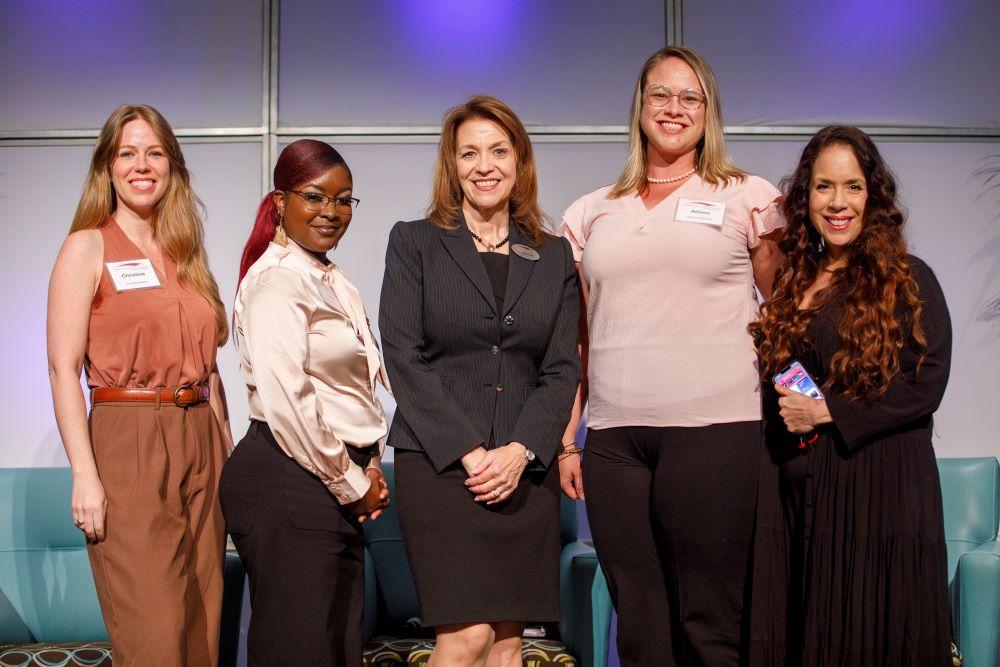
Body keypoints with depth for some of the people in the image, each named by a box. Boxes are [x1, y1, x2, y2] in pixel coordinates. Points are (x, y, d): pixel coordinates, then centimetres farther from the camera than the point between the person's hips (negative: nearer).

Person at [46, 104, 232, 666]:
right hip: (129, 442, -5)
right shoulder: (88, 247, 0)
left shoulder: (187, 253, 16)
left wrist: (227, 451, 11)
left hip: (200, 440, 5)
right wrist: (85, 474, -15)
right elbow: (64, 368, -7)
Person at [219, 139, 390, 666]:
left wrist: (369, 470, 8)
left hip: (335, 487, 9)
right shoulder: (276, 279, -12)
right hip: (288, 484, -9)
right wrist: (352, 485, -10)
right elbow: (285, 401, -21)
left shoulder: (332, 281, 17)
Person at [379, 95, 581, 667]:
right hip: (439, 462, -3)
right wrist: (467, 450, -12)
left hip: (525, 468, 3)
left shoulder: (553, 256, 14)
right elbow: (403, 356, -3)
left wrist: (520, 450, -8)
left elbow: (563, 368, 8)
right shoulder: (414, 243, 7)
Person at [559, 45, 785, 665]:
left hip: (714, 430, -3)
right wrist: (564, 440, 12)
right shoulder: (593, 214, 16)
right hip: (612, 436, 3)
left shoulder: (748, 198, 7)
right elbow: (577, 338, 16)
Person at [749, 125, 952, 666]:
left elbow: (927, 383, -10)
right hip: (798, 486, 4)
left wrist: (828, 411, -13)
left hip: (881, 484, -4)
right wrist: (788, 410, 0)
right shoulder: (789, 282, 12)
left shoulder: (908, 281, -3)